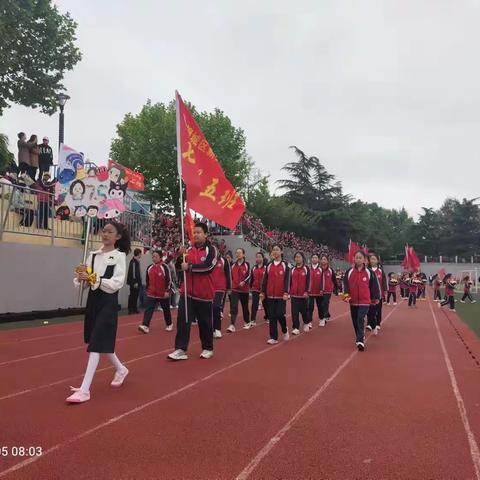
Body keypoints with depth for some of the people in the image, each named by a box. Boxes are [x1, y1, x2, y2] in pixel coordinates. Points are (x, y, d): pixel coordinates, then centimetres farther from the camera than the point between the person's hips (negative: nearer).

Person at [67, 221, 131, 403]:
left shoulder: (119, 256, -7)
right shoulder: (93, 255, 8)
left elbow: (117, 283, -17)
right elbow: (84, 283, 7)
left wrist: (93, 279, -24)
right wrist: (82, 277, -16)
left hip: (108, 303, -6)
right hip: (93, 301, 6)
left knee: (97, 344, -8)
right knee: (102, 343, 18)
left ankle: (84, 390, -3)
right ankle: (121, 369, 41)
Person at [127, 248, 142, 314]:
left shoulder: (137, 261, 15)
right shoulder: (133, 262, -15)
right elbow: (133, 272, -20)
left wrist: (139, 281, 18)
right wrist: (135, 282, -21)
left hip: (137, 282, 10)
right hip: (134, 282, -10)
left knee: (135, 296, 13)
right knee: (132, 296, -5)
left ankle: (135, 309, 19)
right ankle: (130, 310, 0)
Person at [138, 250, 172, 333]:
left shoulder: (165, 267, -11)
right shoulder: (149, 268, 4)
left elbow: (169, 280, -12)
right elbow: (147, 280, 15)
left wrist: (167, 291, -15)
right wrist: (147, 289, 16)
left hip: (163, 294, -4)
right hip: (151, 293, 4)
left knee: (166, 309, 12)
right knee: (148, 309, -8)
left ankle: (169, 324, 29)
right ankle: (145, 326, -12)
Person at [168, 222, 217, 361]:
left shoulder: (211, 249, -6)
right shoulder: (189, 249, 10)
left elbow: (208, 266, -20)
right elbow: (181, 266, 11)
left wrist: (190, 266, -19)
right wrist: (180, 257, -8)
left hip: (204, 293, -4)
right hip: (188, 292, 4)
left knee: (205, 322, 8)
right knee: (183, 320, -2)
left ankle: (208, 348, 24)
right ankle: (181, 349, 3)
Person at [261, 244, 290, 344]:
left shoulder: (285, 264, 0)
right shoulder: (269, 265, 9)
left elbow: (287, 279, -6)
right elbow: (265, 279, 9)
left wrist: (286, 293, -15)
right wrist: (263, 292, 4)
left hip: (281, 295, -3)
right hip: (270, 295, 3)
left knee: (280, 315, -5)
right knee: (271, 316, 3)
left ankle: (285, 330, 25)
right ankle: (273, 337, 9)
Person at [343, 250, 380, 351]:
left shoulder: (369, 272, -2)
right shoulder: (349, 272, 2)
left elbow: (374, 285, 4)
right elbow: (345, 284, 1)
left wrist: (376, 298, 7)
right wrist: (346, 294, -14)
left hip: (365, 301, -3)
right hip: (353, 301, 3)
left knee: (360, 320, -14)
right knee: (355, 321, 12)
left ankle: (360, 341, -16)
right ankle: (359, 338, 31)